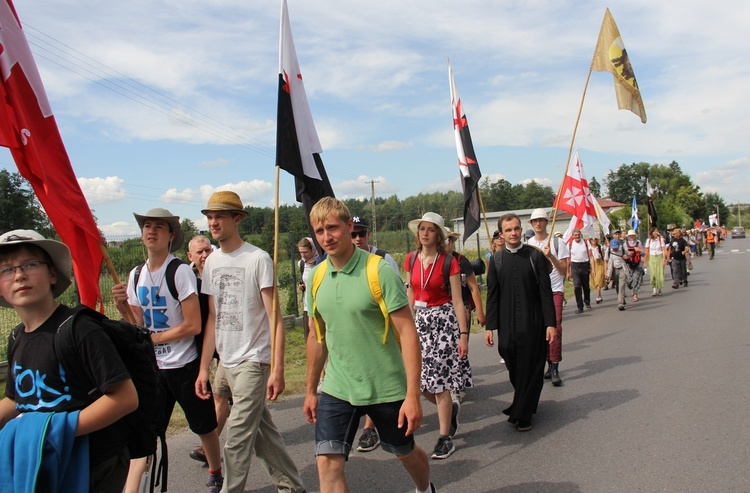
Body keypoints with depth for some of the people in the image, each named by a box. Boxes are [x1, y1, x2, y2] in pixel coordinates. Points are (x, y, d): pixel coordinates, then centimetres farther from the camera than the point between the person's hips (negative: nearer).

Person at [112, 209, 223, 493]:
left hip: (185, 365, -4)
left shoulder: (180, 272, -14)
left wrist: (153, 338, -13)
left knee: (205, 428, 13)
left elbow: (193, 326, -17)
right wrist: (121, 306, -11)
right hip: (152, 367, 5)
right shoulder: (135, 275, 5)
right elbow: (139, 325, 6)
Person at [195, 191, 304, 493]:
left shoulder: (258, 258, -11)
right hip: (228, 361, 7)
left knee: (236, 439, -4)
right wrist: (204, 368, 8)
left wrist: (277, 369, -19)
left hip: (254, 359, -7)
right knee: (262, 433, 16)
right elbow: (213, 319, 10)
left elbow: (275, 318, -14)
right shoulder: (211, 262, 8)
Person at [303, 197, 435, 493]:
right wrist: (311, 390, 14)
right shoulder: (317, 277, 1)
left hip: (386, 388, -3)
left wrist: (412, 395, -21)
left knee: (405, 453, 18)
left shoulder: (380, 271, -16)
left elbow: (408, 332, -17)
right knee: (328, 463, -7)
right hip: (337, 389, 4)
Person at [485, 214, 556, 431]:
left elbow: (545, 291, -2)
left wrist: (550, 323, -7)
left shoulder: (535, 255, -1)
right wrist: (490, 326, 1)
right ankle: (525, 404, 33)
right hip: (507, 324, 2)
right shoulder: (496, 260, 4)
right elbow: (492, 296, 5)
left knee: (530, 368, 2)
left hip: (533, 323, -1)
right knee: (513, 368, 9)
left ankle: (522, 414, 14)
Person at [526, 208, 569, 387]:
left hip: (554, 290, -4)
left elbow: (564, 270, -4)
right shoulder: (528, 244, 9)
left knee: (555, 328, -12)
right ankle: (550, 365, 16)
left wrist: (551, 256, -18)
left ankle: (555, 369, -10)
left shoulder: (557, 242, -1)